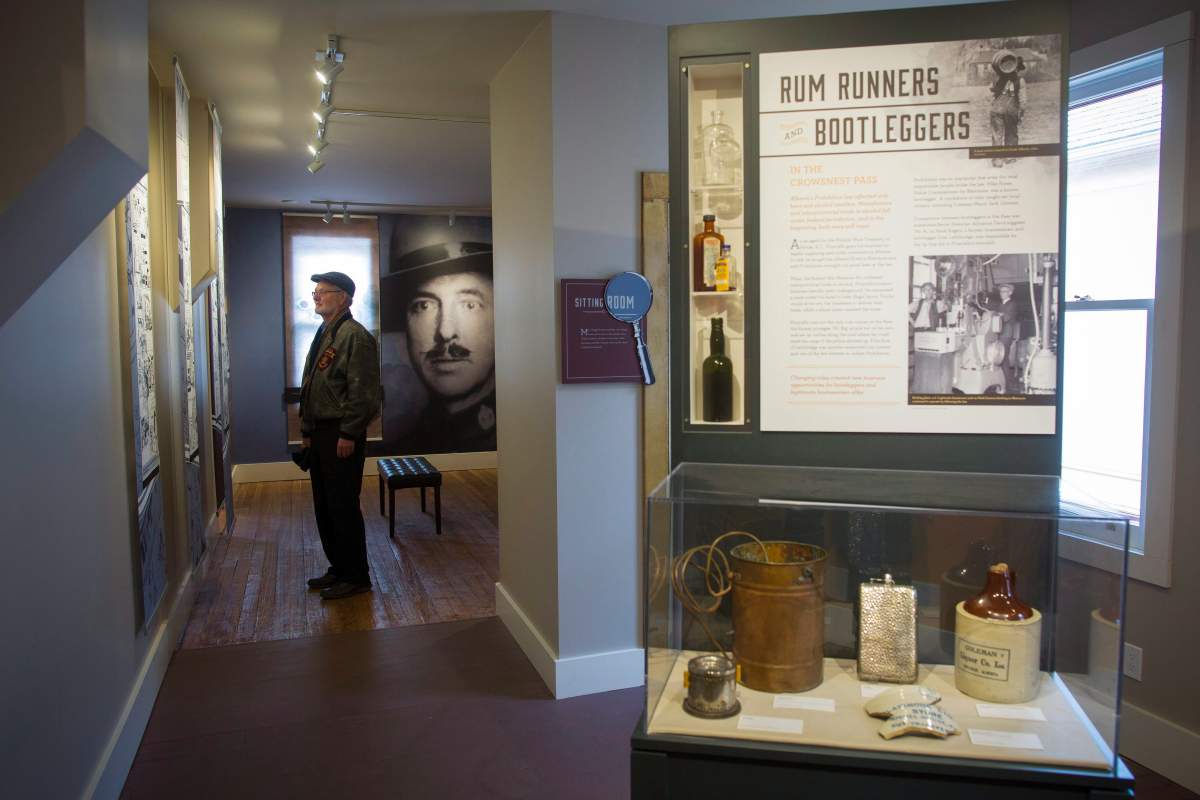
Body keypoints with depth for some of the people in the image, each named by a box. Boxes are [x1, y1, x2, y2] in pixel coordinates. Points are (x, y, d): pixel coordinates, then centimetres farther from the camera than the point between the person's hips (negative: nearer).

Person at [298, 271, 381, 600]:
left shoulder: (355, 336, -14)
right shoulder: (324, 334, 17)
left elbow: (362, 391, -20)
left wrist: (348, 434, -21)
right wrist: (307, 431, 18)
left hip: (341, 436, -10)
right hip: (319, 434, 10)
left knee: (343, 505, -4)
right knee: (324, 506, 15)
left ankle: (356, 576, 8)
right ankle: (338, 568, 28)